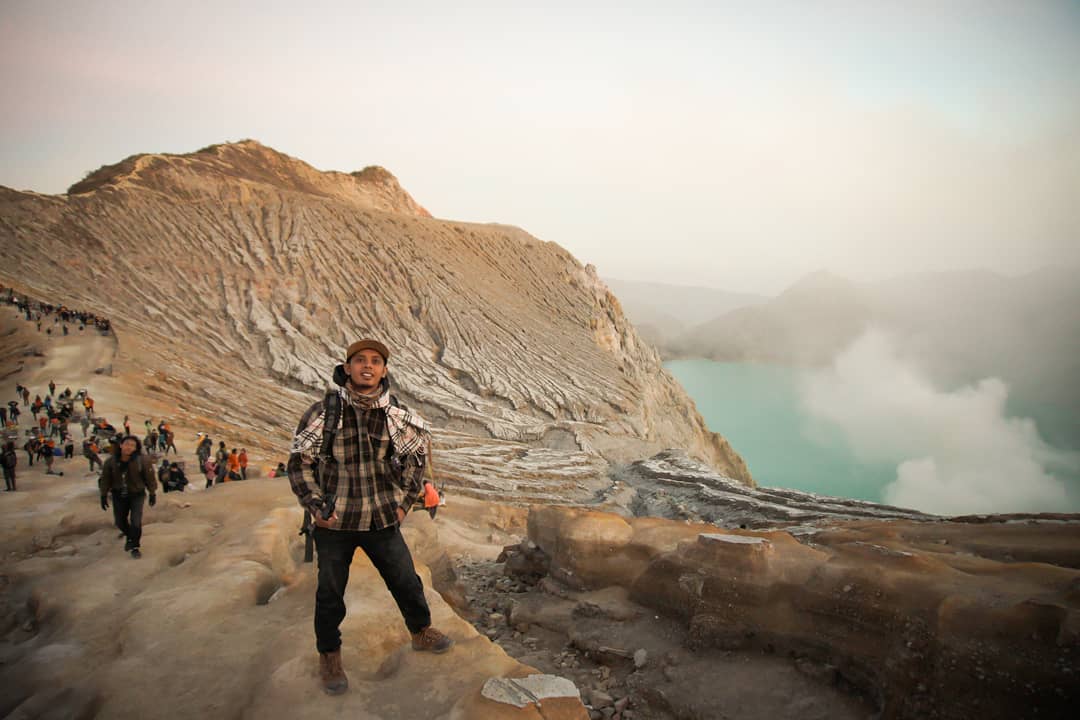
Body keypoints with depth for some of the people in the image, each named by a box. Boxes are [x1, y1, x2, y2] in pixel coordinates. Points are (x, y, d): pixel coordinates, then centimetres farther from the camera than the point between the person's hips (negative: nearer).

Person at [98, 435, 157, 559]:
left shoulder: (141, 461, -21)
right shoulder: (111, 461, -14)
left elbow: (149, 478, -10)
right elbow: (105, 479, -1)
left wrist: (152, 494, -2)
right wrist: (104, 495, 1)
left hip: (137, 494, -3)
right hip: (119, 496, 3)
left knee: (135, 522, -10)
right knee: (120, 521, 16)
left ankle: (135, 547, 13)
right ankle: (129, 537, 48)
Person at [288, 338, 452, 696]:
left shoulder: (394, 415, -3)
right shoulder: (324, 411, -10)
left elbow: (417, 451, 13)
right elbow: (299, 461, -3)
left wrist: (405, 499, 9)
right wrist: (316, 506, -9)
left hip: (383, 519, 2)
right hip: (335, 521, -2)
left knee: (406, 581, 14)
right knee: (330, 592, 12)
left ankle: (421, 632, 40)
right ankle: (329, 656, 33)